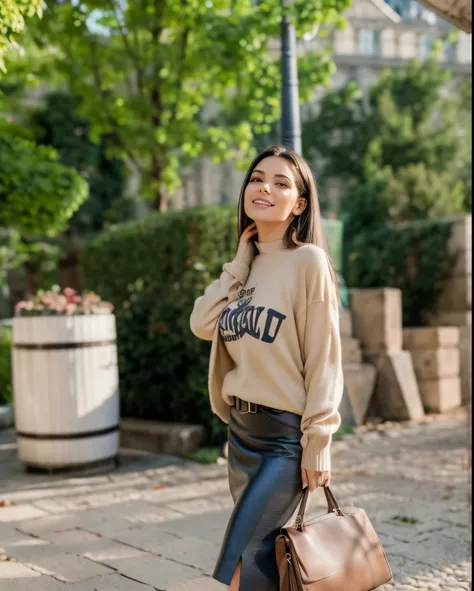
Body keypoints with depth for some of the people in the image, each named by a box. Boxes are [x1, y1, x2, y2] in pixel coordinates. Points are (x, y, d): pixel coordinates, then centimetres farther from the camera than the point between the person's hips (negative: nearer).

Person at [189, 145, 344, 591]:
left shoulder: (308, 261, -11)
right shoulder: (247, 265, 9)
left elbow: (323, 359, -13)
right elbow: (202, 324, -3)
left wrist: (318, 443, -15)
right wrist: (241, 260, -2)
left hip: (286, 436, -7)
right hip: (240, 430, 7)